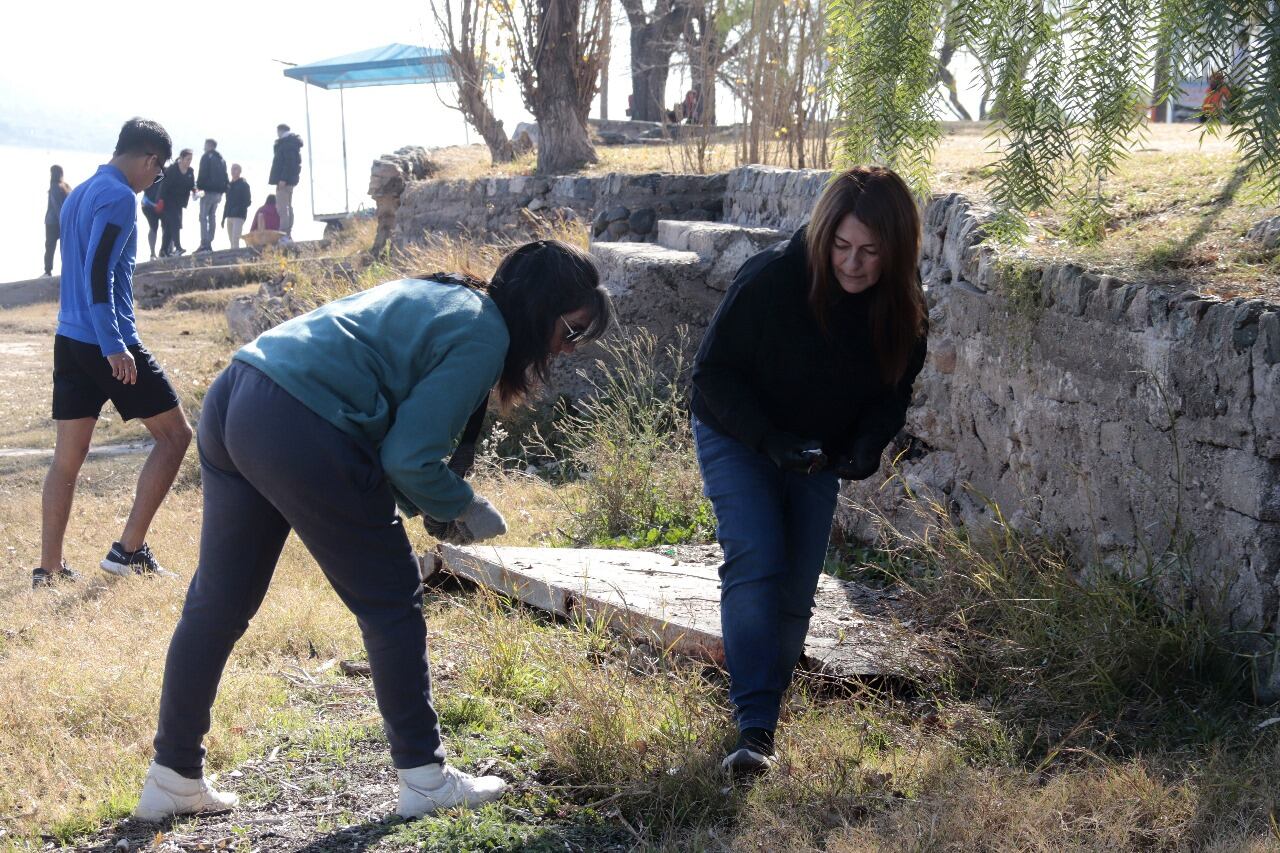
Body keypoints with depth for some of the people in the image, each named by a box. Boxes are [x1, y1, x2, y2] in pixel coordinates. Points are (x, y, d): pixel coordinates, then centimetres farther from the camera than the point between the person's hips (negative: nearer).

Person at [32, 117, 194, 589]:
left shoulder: (78, 194, 17)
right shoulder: (120, 197, -12)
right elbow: (98, 273, -21)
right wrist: (115, 346, -23)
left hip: (68, 339, 9)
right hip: (107, 343, -9)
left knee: (67, 457, 9)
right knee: (174, 433, 3)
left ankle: (49, 568, 10)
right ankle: (129, 549, 2)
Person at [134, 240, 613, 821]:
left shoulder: (437, 296, 25)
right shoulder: (484, 337, -4)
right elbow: (410, 457, -10)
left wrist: (428, 503, 18)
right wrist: (459, 507, 8)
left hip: (231, 402, 9)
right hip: (301, 432, -9)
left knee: (218, 600, 16)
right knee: (390, 601, 6)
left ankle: (173, 778, 25)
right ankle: (424, 778, 16)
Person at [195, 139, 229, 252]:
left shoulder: (206, 157, -6)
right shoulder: (221, 159, 17)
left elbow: (202, 174, -14)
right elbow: (225, 176, 17)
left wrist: (199, 186, -6)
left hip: (208, 191, -7)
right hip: (218, 192, 7)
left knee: (203, 217, -7)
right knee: (212, 217, 12)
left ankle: (204, 244, -16)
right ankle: (210, 243, 9)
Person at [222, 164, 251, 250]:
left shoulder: (244, 185, -2)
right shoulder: (229, 185, 16)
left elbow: (247, 202, -6)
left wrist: (238, 209, -19)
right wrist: (224, 216, 16)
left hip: (239, 216, -7)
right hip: (229, 216, 7)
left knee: (235, 239, -17)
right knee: (231, 240, 8)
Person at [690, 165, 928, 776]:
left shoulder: (901, 307, -14)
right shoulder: (770, 279, -28)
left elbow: (895, 387, 2)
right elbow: (713, 371, -20)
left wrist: (869, 443, -19)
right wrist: (772, 440, -32)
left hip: (818, 454, 5)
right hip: (739, 439, -4)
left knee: (795, 594, 3)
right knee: (756, 565, -21)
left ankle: (764, 702, 22)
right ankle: (754, 730, -24)